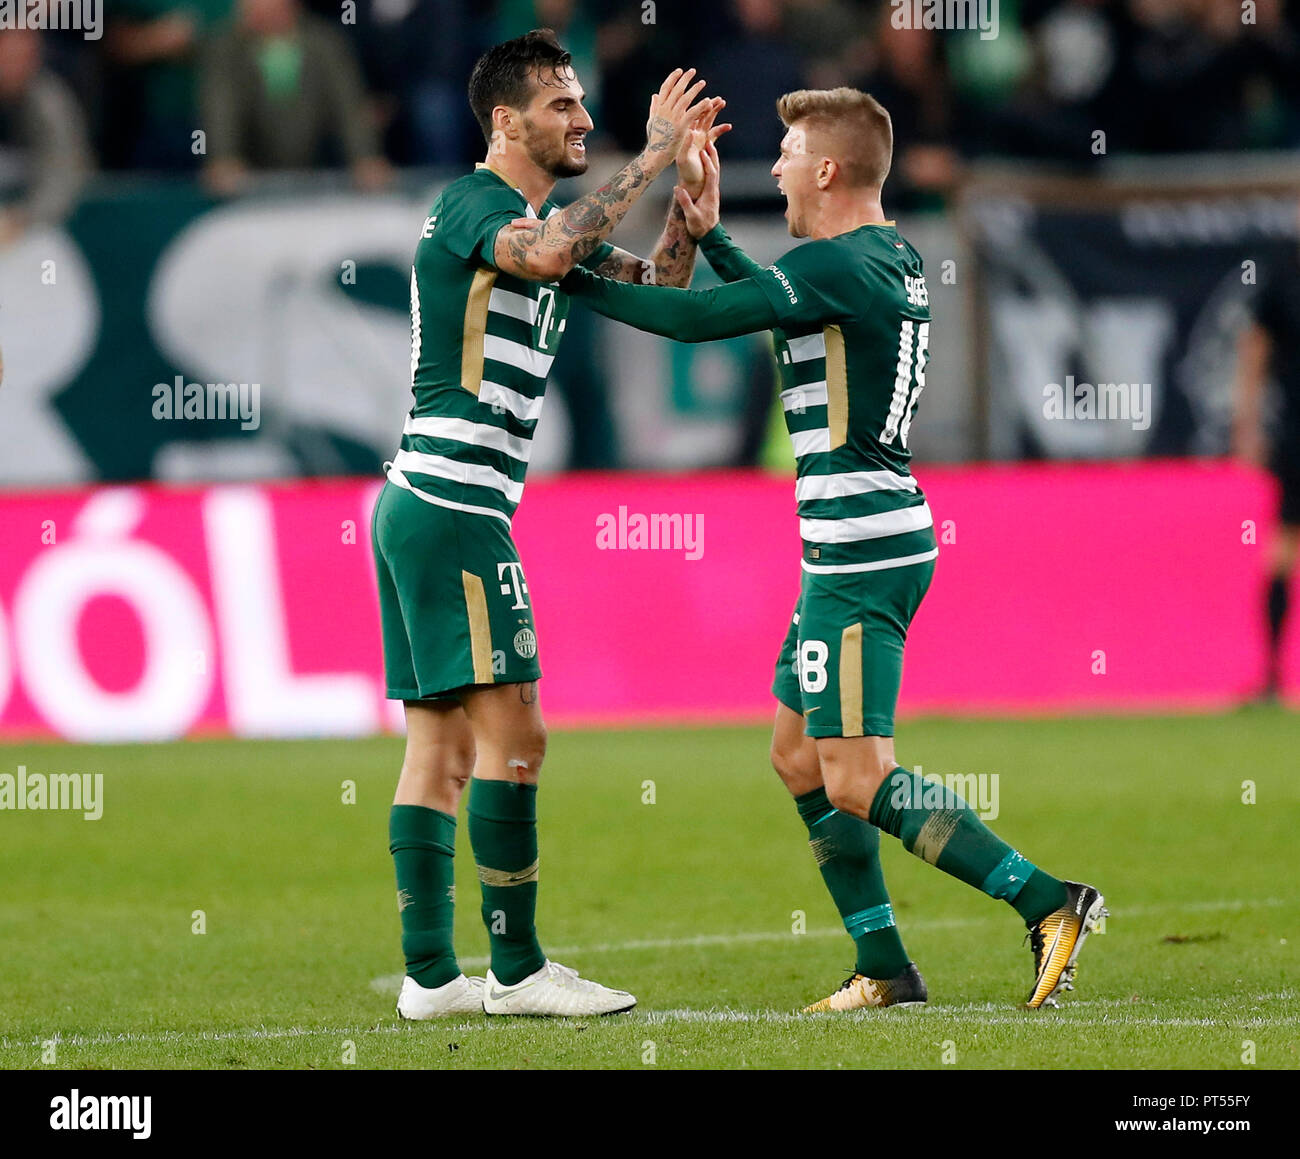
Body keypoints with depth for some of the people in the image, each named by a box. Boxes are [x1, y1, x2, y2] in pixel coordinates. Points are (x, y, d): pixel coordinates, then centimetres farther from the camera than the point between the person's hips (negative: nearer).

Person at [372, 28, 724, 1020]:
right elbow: (549, 251, -31)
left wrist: (690, 186, 5)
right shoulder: (473, 204, -9)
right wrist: (653, 158, -23)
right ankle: (517, 969, -9)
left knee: (443, 746, 7)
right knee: (512, 733, -10)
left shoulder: (546, 221, 19)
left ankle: (431, 974, 7)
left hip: (419, 506, 10)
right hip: (453, 502, -10)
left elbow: (657, 290, 19)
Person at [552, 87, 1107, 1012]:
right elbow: (777, 306, 29)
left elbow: (695, 319, -16)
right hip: (854, 551, 10)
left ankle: (1050, 902, -14)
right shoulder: (893, 260, 13)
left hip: (860, 560, -10)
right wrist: (710, 233, 27)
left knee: (856, 782, -11)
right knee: (798, 755, 15)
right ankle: (885, 967, 16)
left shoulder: (835, 265, -16)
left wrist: (572, 280, -7)